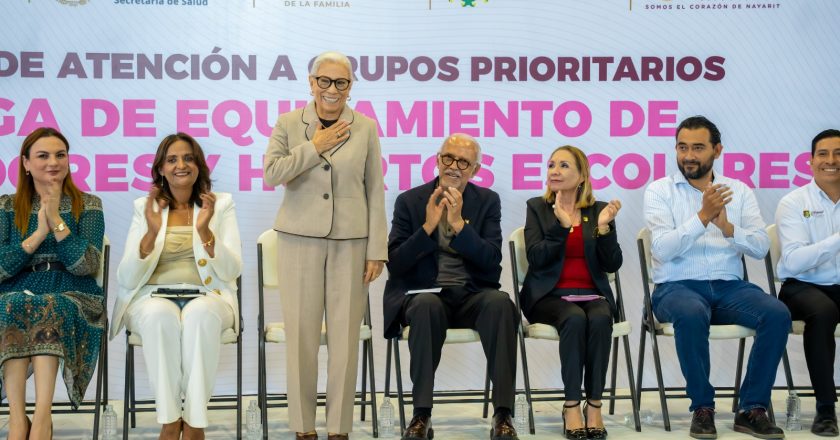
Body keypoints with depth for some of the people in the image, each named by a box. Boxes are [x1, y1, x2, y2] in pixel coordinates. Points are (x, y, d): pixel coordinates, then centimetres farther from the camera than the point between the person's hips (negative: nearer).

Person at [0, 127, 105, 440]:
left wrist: (57, 221, -8)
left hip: (71, 297, -1)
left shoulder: (88, 205, 10)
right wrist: (39, 234, -8)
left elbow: (87, 266, -3)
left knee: (51, 308, -36)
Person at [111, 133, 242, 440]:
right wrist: (152, 233, -16)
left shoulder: (221, 204, 8)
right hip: (153, 298, 0)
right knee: (160, 316, -37)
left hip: (207, 299, 0)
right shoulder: (145, 207, 9)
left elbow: (231, 272, -2)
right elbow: (126, 279, -1)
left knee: (199, 314, -37)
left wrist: (205, 231, -18)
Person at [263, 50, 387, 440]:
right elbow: (271, 174, -8)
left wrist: (377, 250, -1)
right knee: (301, 332, 1)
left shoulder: (366, 128, 4)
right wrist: (315, 147, -11)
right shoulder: (288, 123, 4)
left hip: (350, 240, 0)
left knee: (345, 334, 1)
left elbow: (374, 192, 3)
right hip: (300, 238, 0)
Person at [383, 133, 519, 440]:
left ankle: (502, 414, -31)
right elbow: (394, 264, -2)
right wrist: (428, 226, -14)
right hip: (425, 293, -1)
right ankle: (422, 415, -31)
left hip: (473, 295, 1)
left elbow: (492, 260, -4)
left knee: (501, 303, -33)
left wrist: (459, 224, -16)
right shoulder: (410, 201, 5)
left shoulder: (488, 201, 8)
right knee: (427, 306, -37)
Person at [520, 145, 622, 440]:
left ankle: (594, 405, -27)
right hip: (550, 295, -1)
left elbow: (612, 264, 1)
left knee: (600, 319, -33)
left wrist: (604, 227, -14)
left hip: (592, 293, 1)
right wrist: (561, 226, -19)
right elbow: (536, 258, -7)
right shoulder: (537, 208, 7)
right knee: (575, 319, -34)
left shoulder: (599, 209, 10)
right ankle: (572, 406, -29)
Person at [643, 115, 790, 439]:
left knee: (777, 314, -26)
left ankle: (752, 409, -14)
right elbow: (662, 249, -9)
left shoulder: (739, 191, 12)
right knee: (691, 314, -38)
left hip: (729, 286, 3)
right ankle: (702, 408, -19)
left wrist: (728, 227, -16)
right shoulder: (660, 190, 5)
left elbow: (760, 248, 2)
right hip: (676, 286, -3)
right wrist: (702, 217, -18)